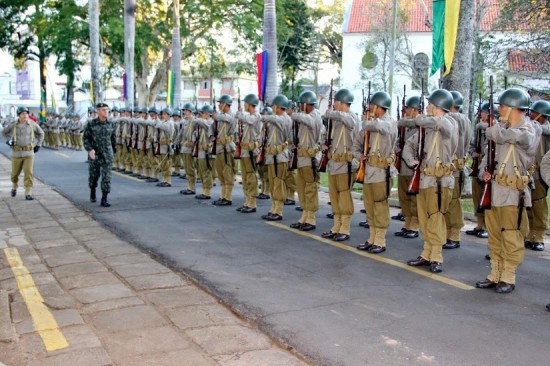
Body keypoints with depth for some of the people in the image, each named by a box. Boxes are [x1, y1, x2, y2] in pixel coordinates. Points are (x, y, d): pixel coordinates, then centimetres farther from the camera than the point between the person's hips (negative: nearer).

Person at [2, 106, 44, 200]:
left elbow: (41, 133, 13)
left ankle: (28, 194, -8)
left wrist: (38, 145, 6)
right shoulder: (13, 125, -4)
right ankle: (14, 186, 44)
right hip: (16, 153, 1)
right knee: (15, 173, 12)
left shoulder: (32, 124, -4)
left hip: (29, 153, -1)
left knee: (28, 173, -13)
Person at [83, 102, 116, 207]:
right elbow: (86, 138, -5)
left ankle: (104, 200, -4)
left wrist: (114, 150, 19)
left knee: (106, 177, -7)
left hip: (107, 156, 1)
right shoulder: (91, 124, -5)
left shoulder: (110, 125, 2)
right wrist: (89, 149, -19)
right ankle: (92, 193, 41)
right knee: (93, 176, 14)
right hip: (94, 155, -1)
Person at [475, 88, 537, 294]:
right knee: (494, 237, 12)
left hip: (512, 194, -7)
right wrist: (484, 172, -2)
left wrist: (492, 128, -9)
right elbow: (489, 154, 17)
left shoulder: (526, 132, -11)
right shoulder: (503, 128, 14)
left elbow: (498, 135, -30)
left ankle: (508, 278, 10)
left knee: (511, 238, 0)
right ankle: (495, 275, 21)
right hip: (494, 190, 7)